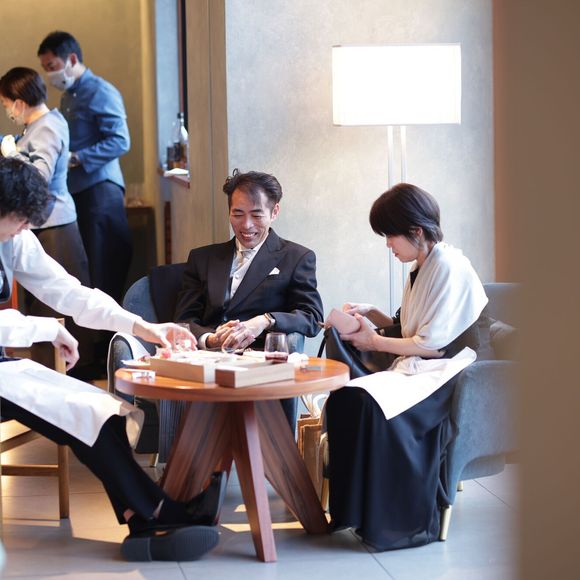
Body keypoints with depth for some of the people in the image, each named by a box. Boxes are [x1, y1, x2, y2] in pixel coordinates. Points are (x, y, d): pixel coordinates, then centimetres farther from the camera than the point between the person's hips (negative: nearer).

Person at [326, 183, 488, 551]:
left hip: (447, 372, -9)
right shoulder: (421, 270, 17)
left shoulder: (449, 266, -12)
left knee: (372, 405, -32)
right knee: (344, 399, -17)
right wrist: (373, 314, 9)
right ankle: (351, 507, -15)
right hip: (415, 368, 9)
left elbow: (431, 343, -16)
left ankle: (407, 520, -21)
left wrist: (377, 342, -5)